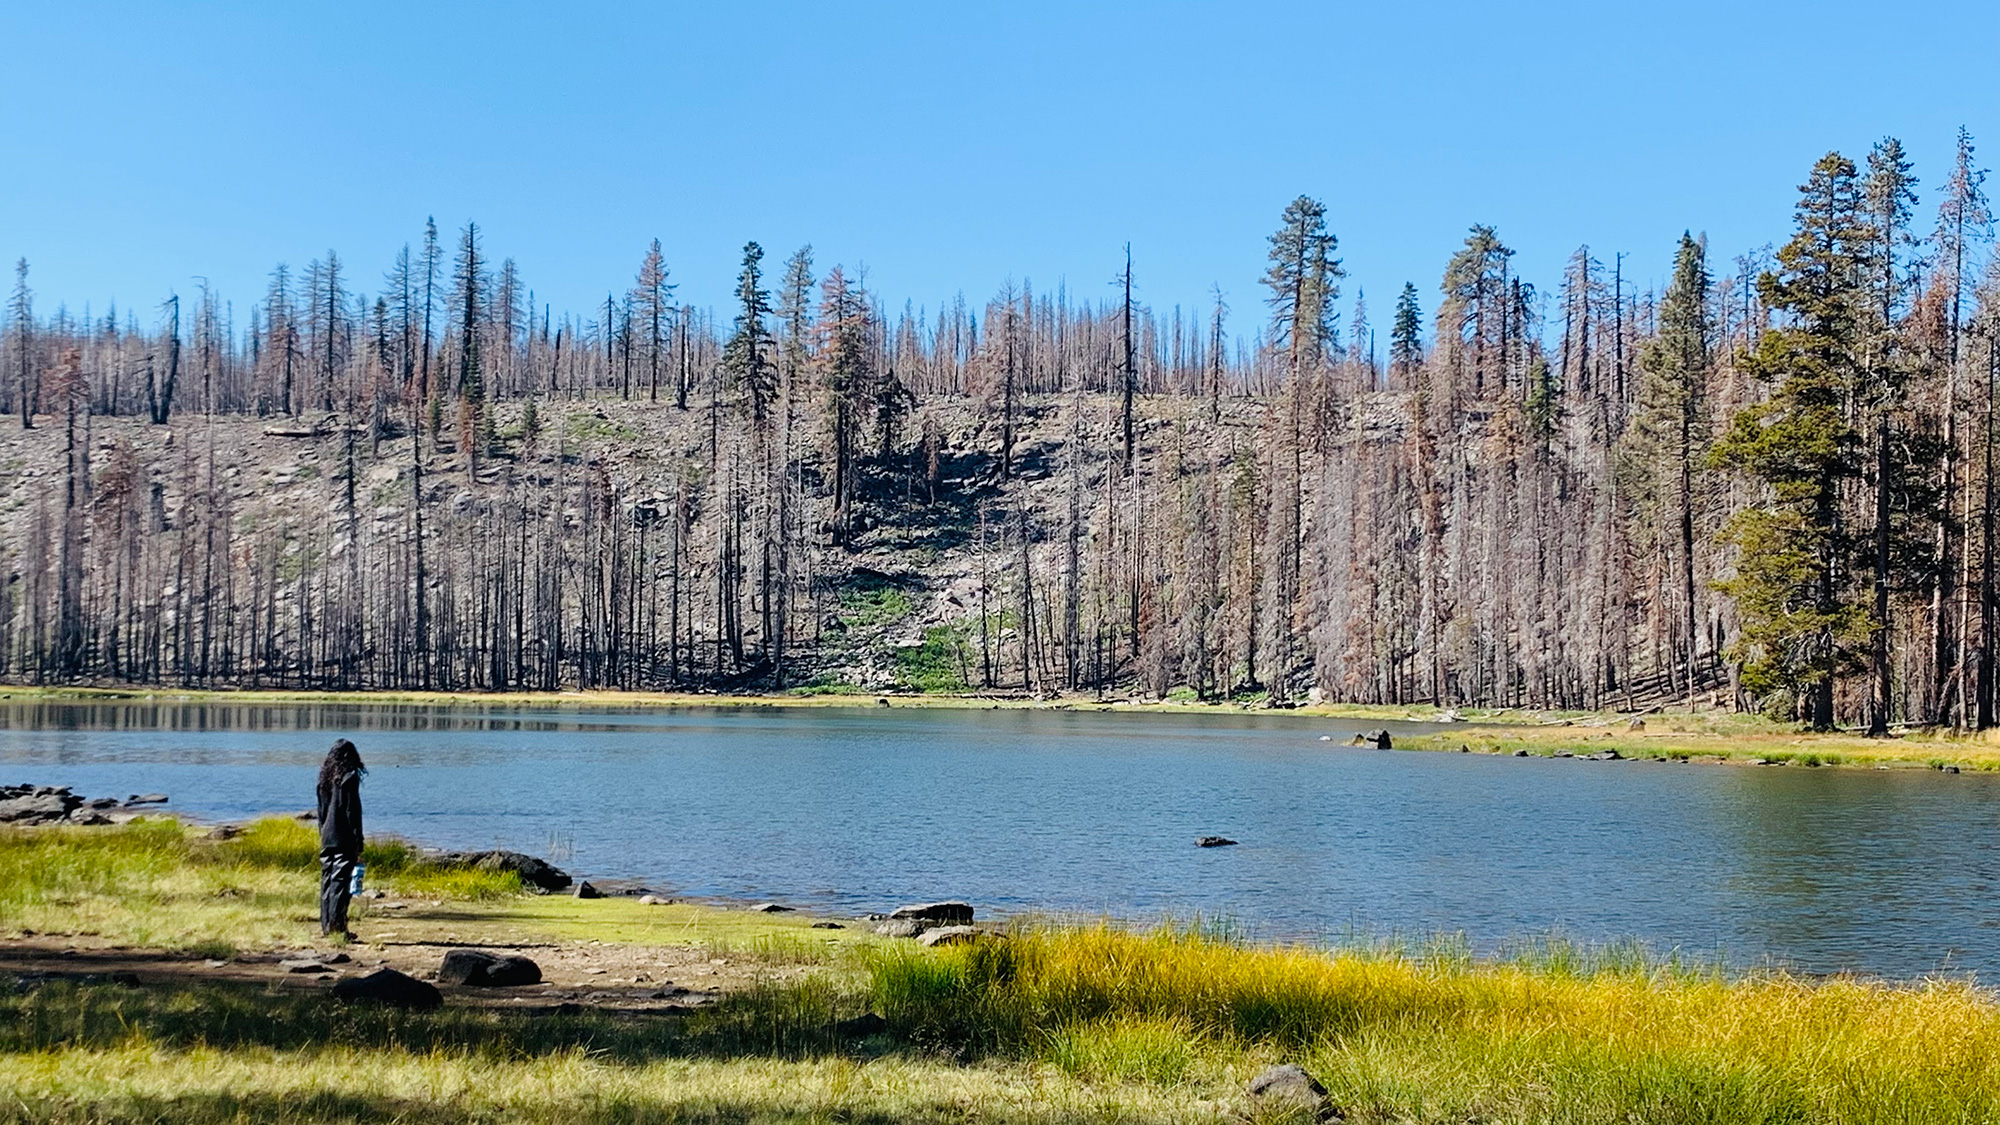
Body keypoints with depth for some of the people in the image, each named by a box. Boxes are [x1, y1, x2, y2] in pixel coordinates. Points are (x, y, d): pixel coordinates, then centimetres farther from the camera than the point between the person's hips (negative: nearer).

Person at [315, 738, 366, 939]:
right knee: (341, 881, -6)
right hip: (344, 840, -7)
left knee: (327, 881, 10)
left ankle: (325, 926, 12)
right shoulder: (349, 778, -9)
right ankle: (337, 927, -8)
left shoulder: (325, 777, 10)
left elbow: (321, 810, 15)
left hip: (327, 839, 7)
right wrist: (358, 845, -9)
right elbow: (353, 812, -11)